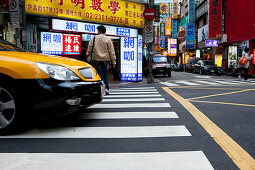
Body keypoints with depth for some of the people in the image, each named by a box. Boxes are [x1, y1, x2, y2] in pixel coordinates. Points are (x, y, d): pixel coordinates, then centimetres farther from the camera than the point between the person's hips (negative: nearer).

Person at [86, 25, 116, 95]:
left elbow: (89, 48, 5)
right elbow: (111, 52, -1)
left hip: (97, 60, 0)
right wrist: (113, 61, 1)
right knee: (105, 74, 13)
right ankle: (106, 88, 6)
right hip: (105, 60, 0)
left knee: (100, 75, 2)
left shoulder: (94, 38, 3)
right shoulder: (108, 39, -1)